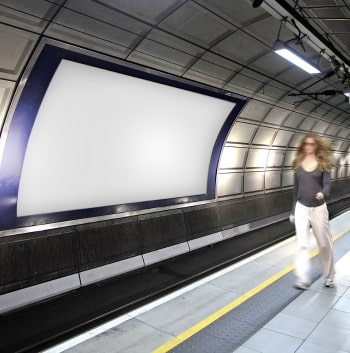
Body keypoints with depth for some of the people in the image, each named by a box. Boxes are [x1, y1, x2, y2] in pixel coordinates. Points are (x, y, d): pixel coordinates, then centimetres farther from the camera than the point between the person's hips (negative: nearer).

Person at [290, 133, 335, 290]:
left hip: (319, 208, -1)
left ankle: (329, 277, 28)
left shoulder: (323, 163, -2)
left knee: (324, 244, 10)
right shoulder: (298, 164, 4)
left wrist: (323, 193, -36)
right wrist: (293, 211, 12)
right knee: (302, 244, -8)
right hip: (301, 208, 1)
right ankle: (303, 280, -9)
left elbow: (327, 184, -11)